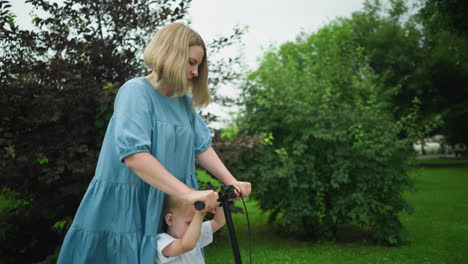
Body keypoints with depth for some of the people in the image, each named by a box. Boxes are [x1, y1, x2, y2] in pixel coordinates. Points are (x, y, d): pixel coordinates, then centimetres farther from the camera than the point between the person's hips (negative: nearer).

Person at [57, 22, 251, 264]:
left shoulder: (184, 101, 8)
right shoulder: (135, 91, -15)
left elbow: (202, 146, 7)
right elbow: (134, 156, -28)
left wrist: (231, 182, -7)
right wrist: (188, 193, -33)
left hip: (167, 212, 7)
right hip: (123, 210, -6)